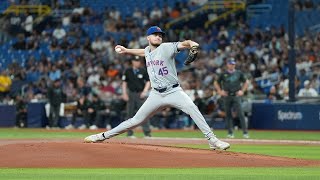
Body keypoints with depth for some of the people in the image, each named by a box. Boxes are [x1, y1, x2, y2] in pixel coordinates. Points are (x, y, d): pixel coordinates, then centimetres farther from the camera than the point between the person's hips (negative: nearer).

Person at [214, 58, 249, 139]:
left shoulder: (239, 73, 5)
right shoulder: (223, 74, 5)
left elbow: (246, 82, 15)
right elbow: (216, 83, 14)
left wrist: (242, 91, 4)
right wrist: (220, 91, 2)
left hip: (236, 96, -1)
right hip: (227, 96, 1)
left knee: (240, 114, -11)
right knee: (228, 115, 3)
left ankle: (245, 132, -13)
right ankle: (230, 133, 11)